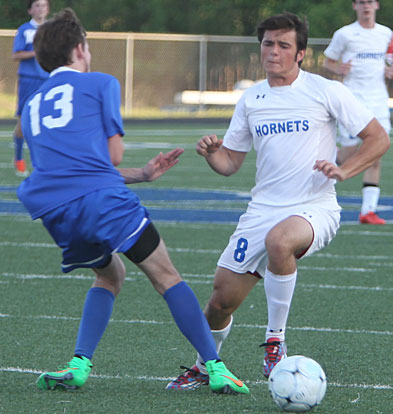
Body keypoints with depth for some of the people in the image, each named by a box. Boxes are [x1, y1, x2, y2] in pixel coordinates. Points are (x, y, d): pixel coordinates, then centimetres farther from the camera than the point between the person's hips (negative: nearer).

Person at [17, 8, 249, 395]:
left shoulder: (31, 107, 29)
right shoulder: (101, 84, 14)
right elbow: (113, 154, 12)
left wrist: (143, 174, 33)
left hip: (55, 213, 5)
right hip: (102, 197, -5)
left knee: (109, 275, 26)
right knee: (166, 276, 2)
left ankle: (78, 366, 8)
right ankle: (215, 368, -7)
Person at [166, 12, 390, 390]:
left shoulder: (326, 91, -2)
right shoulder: (250, 100, 10)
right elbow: (230, 163, 16)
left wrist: (343, 170, -15)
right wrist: (211, 153, -7)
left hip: (315, 208, -5)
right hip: (262, 211, 5)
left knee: (279, 240, -39)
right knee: (222, 298, 0)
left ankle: (276, 341, -20)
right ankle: (204, 367, 30)